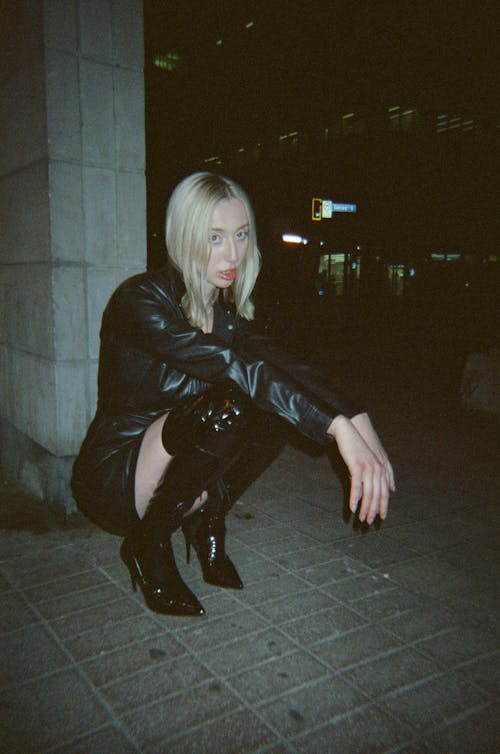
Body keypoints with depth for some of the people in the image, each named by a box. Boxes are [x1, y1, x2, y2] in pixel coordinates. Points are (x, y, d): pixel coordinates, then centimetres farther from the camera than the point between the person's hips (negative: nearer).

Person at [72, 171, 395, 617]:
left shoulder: (227, 310, 1)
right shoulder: (141, 300, -22)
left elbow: (281, 363, -14)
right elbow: (231, 367, -34)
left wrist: (358, 422, -29)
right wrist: (338, 428, -40)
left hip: (174, 468, 6)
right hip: (113, 479, -6)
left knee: (274, 402, -15)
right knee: (228, 407, -32)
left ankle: (206, 514, 1)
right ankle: (148, 542, -10)